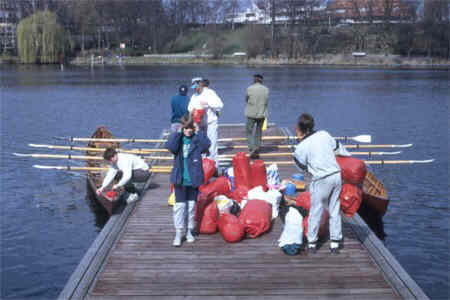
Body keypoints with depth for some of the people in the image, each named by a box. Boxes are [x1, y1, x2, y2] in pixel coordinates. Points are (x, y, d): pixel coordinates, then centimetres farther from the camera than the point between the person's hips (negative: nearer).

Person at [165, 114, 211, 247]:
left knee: (192, 205, 11)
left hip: (194, 179, 0)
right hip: (180, 180, 0)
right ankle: (178, 233, 10)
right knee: (179, 205, 1)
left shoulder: (197, 139, -2)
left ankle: (190, 231, 25)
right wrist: (178, 132, -19)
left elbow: (206, 145, -22)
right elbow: (170, 146, -21)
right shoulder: (177, 138, 0)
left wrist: (198, 131, -19)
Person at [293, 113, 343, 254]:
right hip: (336, 175, 5)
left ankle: (312, 243, 20)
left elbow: (303, 166, 2)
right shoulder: (324, 134, 2)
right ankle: (335, 243, 20)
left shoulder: (300, 147, -10)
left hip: (321, 180, -4)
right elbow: (335, 145, 18)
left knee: (315, 212, 10)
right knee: (335, 211, 14)